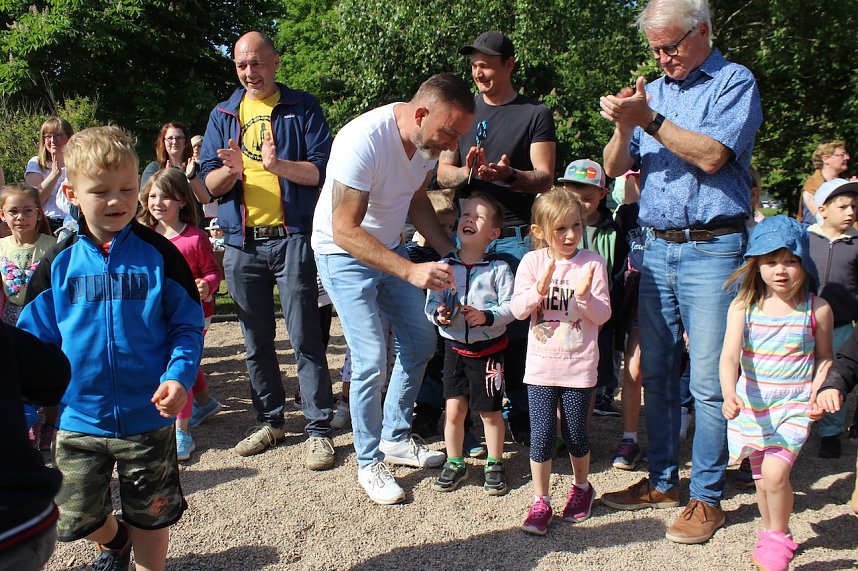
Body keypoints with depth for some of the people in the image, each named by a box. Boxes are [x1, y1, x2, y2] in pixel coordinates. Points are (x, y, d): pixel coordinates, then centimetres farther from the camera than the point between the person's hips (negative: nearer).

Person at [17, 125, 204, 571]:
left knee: (150, 519, 14)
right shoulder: (58, 263, -3)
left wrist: (178, 376, -21)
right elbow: (36, 341, 4)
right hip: (78, 418, 2)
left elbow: (188, 325, -5)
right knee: (77, 518, 16)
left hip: (148, 416, -2)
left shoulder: (158, 254, -9)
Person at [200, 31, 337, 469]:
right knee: (256, 342, 12)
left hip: (292, 238, -4)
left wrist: (279, 165, -21)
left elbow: (322, 170, -5)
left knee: (305, 339, -4)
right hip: (241, 243, 4)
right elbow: (209, 184, 7)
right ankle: (270, 422, 25)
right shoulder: (223, 115, 13)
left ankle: (319, 430, 4)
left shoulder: (302, 108, 3)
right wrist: (231, 170, -15)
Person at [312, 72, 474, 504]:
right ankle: (369, 463, 9)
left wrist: (450, 254, -6)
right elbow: (345, 231, -33)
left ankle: (394, 437, 27)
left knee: (420, 342, 9)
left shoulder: (430, 140, -9)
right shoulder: (363, 140, -32)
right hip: (344, 253, -7)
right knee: (372, 360, -12)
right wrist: (412, 271, -41)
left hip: (390, 247, 7)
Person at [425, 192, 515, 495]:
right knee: (453, 410, 6)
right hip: (455, 347, 2)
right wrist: (438, 314, -21)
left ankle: (495, 465, 28)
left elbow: (510, 307, -10)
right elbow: (432, 302, 0)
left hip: (488, 349, -2)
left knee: (490, 412, 8)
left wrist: (487, 316, -26)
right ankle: (454, 463, 26)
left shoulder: (498, 269, -8)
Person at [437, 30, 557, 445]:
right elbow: (442, 173, 10)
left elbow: (545, 178, -3)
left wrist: (510, 175, -25)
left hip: (516, 236, -3)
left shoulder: (536, 114, 5)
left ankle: (521, 415, 11)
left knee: (517, 330, -3)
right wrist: (467, 172, -13)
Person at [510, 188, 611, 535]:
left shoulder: (592, 264, -4)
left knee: (576, 435, 11)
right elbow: (517, 309, -6)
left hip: (579, 366, 0)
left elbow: (603, 315, -6)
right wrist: (539, 291, -23)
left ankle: (582, 487, 38)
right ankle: (540, 502, 17)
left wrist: (585, 297, -24)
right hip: (541, 364, 0)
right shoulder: (532, 262, -2)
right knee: (542, 436, 2)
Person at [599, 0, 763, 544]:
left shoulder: (735, 82, -1)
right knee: (657, 372, 11)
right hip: (657, 248, 6)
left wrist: (650, 120, -17)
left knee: (709, 383, -3)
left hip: (712, 249, -6)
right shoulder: (653, 91, 15)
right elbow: (615, 168, 8)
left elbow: (712, 156, -16)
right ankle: (662, 480, 24)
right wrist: (624, 127, -10)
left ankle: (708, 498, 10)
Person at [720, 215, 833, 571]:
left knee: (775, 471, -17)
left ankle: (778, 539, 9)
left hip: (795, 405, -1)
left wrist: (817, 394, -5)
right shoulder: (743, 306, -8)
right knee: (762, 479, 13)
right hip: (752, 404, 2)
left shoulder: (817, 309, -5)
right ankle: (772, 533, 39)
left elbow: (824, 358, 9)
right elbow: (729, 356, -18)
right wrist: (729, 394, -34)